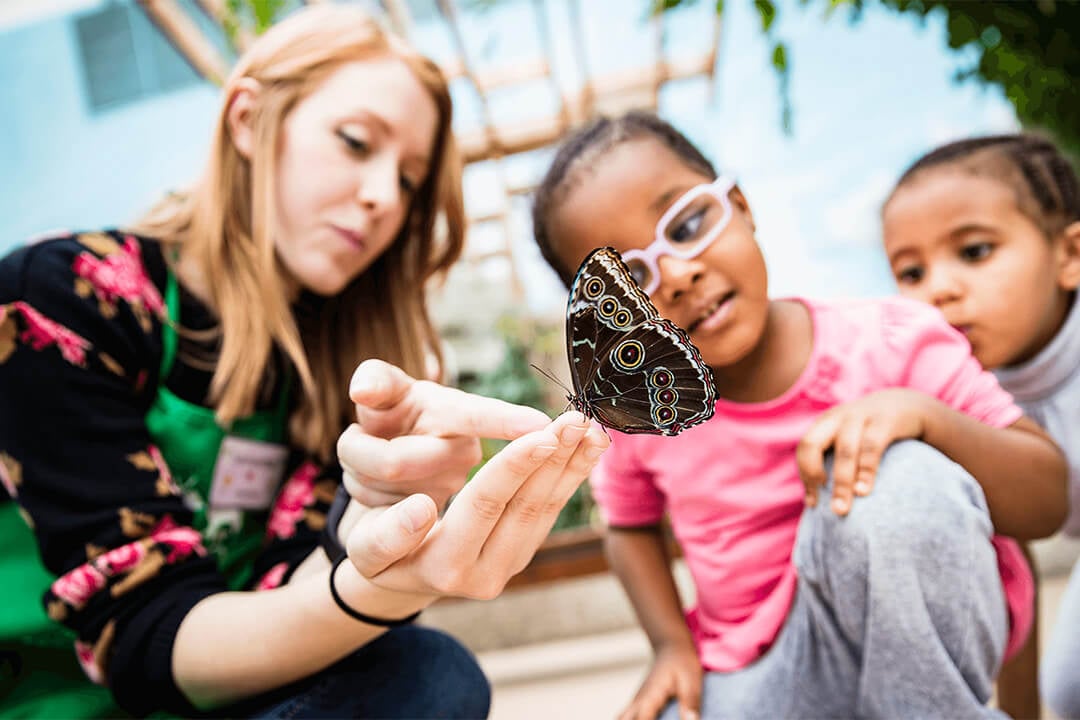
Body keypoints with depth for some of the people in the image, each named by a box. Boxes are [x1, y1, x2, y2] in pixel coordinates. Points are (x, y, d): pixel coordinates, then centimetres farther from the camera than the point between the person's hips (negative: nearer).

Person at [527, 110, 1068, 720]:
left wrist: (921, 414, -30)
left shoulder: (890, 343, -16)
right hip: (759, 671, 2)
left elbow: (1047, 504, -11)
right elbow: (631, 525, 13)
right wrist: (673, 644, -2)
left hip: (924, 626, -1)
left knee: (892, 482, -32)